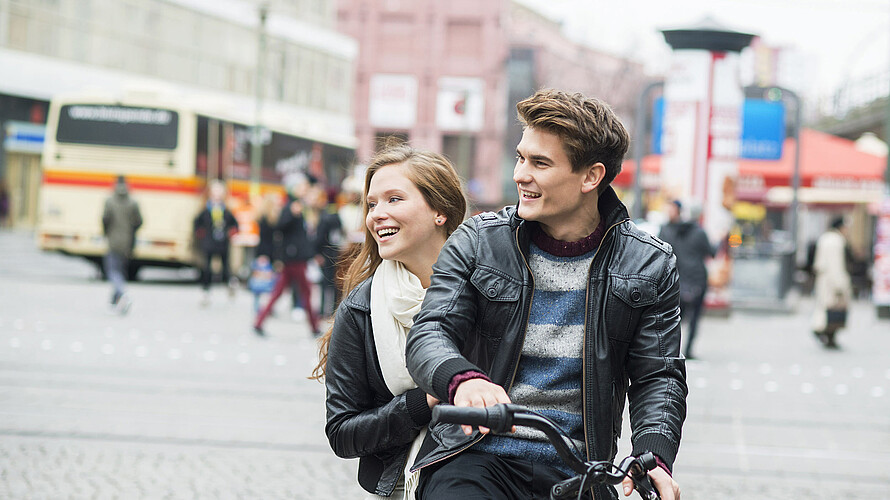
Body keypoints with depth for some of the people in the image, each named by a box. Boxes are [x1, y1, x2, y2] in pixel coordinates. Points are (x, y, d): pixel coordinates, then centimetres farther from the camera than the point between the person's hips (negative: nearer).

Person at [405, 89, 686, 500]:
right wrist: (463, 379, -30)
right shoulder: (478, 241, 3)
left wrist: (653, 454, -17)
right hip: (477, 460, -2)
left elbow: (659, 376, 4)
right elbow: (430, 333, -5)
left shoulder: (649, 266, 4)